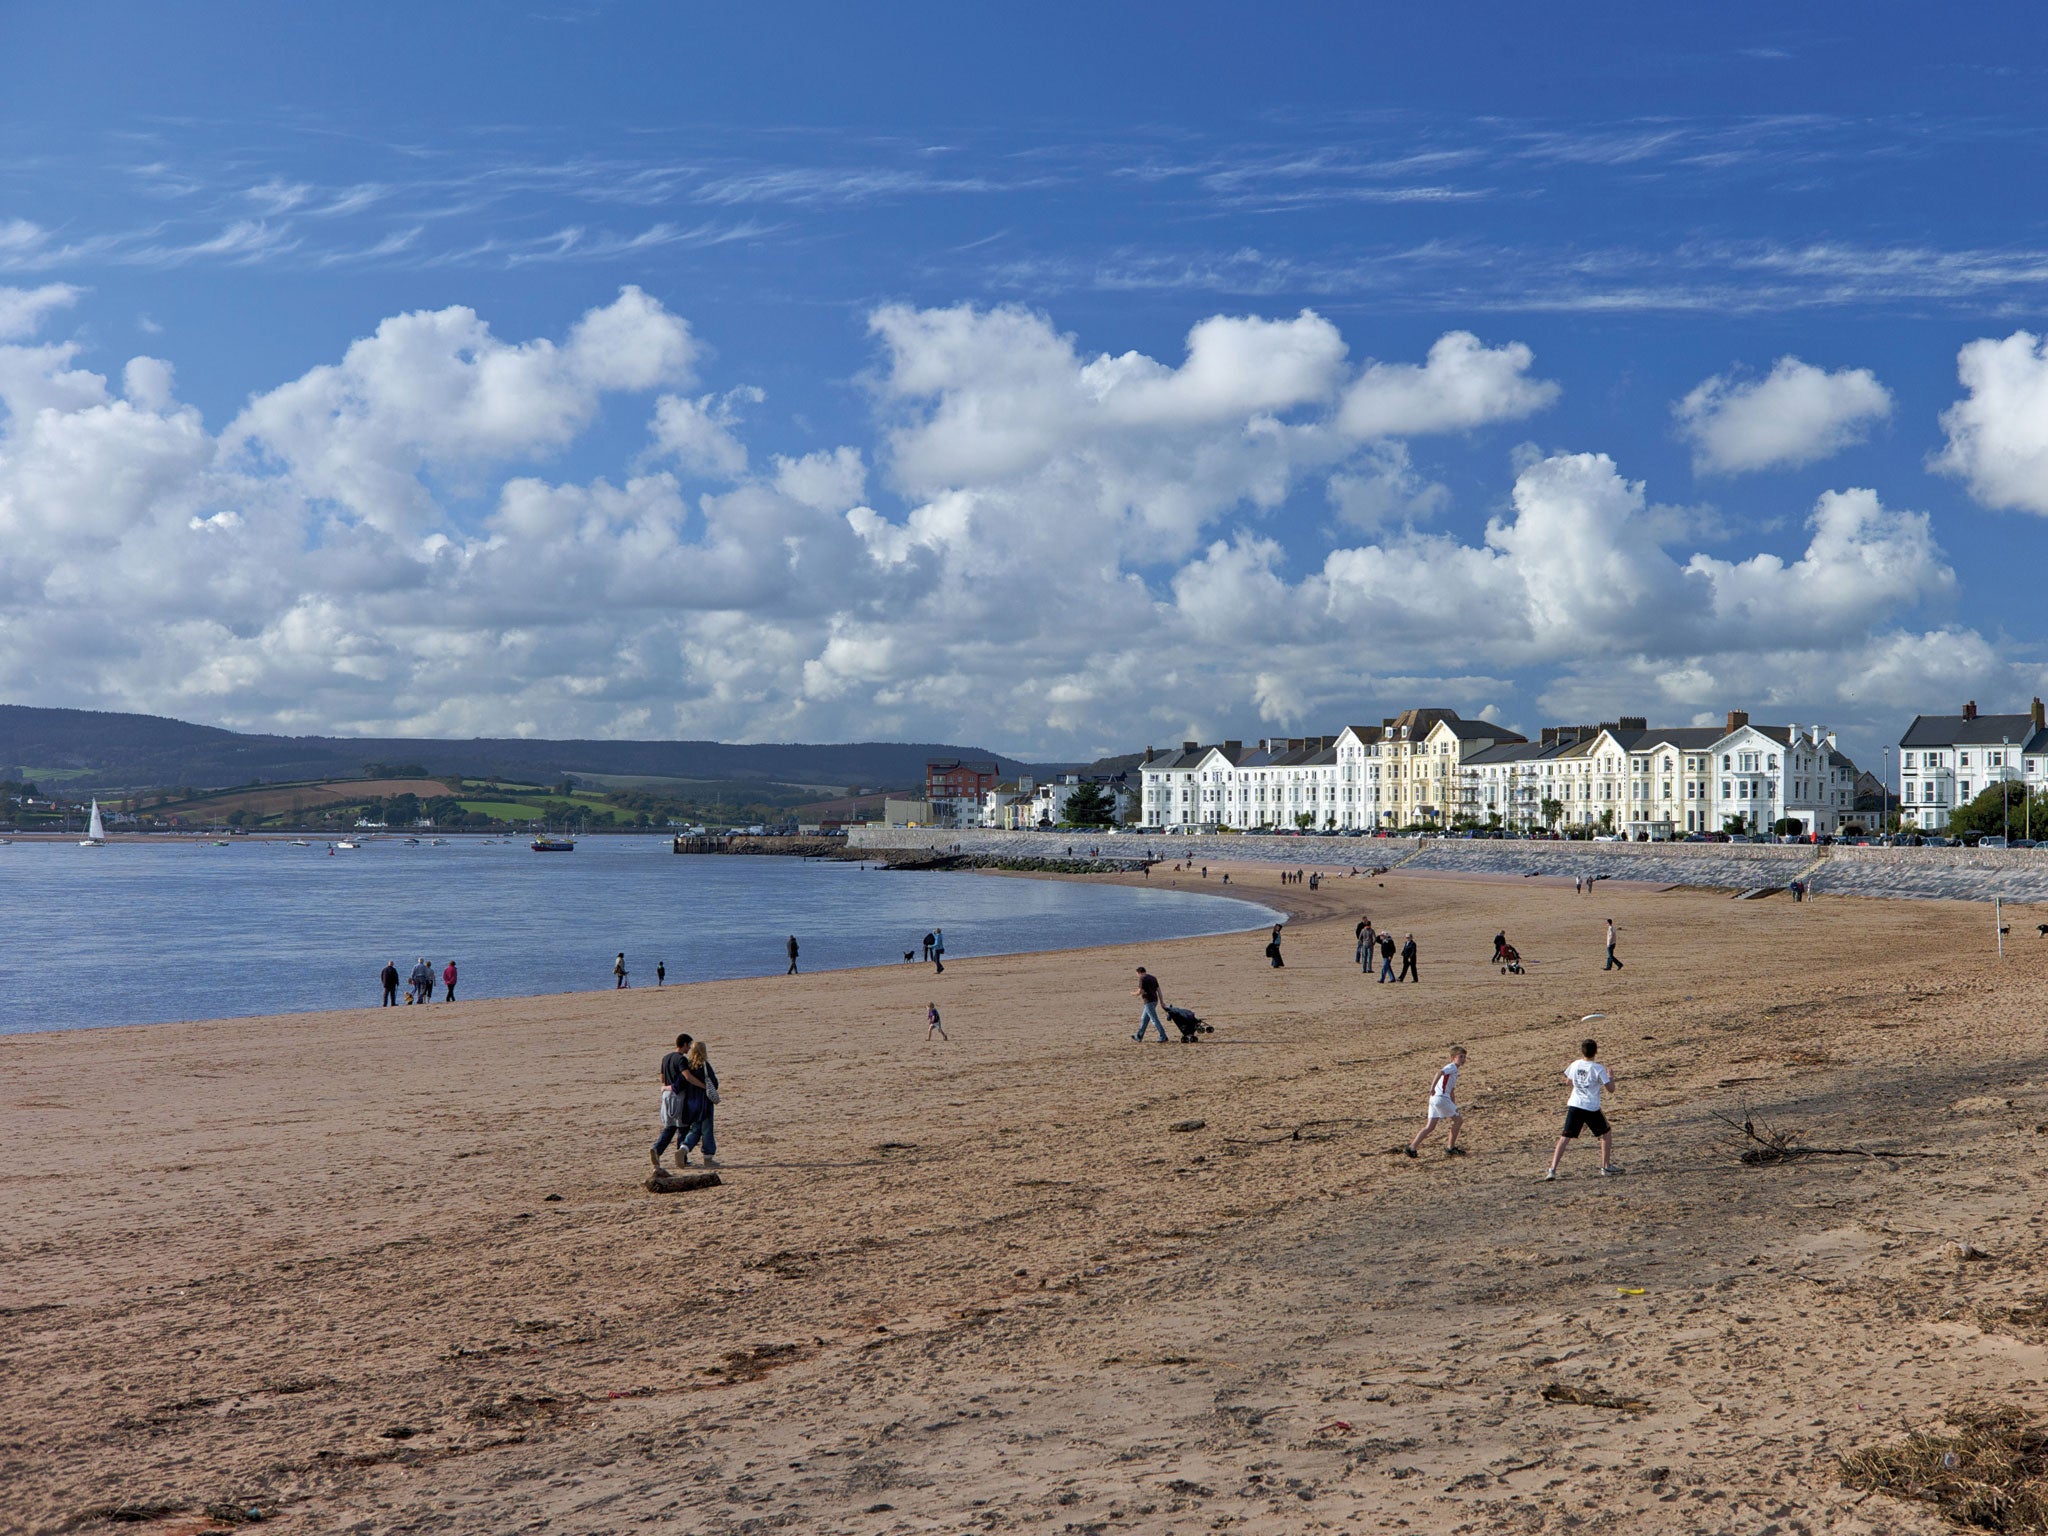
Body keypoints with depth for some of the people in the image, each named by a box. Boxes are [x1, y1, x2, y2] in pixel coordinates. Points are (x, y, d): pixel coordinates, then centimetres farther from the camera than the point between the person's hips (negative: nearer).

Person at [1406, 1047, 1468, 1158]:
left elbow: (1452, 1091, 31)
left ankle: (1412, 1147, -3)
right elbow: (1439, 1073, -24)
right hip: (1441, 1098, -9)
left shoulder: (1454, 1071, 26)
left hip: (1435, 1099, 9)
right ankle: (1450, 1148, 11)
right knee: (1458, 1120, 4)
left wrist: (1455, 1107, 31)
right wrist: (1433, 1088, -33)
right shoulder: (1452, 1067, -4)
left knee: (1430, 1127, 6)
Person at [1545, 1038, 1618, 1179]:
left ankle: (1552, 1169, -10)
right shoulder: (1598, 1069, -7)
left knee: (1564, 1138, 1)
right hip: (1592, 1108, -3)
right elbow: (1610, 1088, -7)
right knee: (1606, 1134, 21)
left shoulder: (1575, 1065, 5)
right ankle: (1606, 1166, 22)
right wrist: (1611, 1077, 14)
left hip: (1574, 1105, 3)